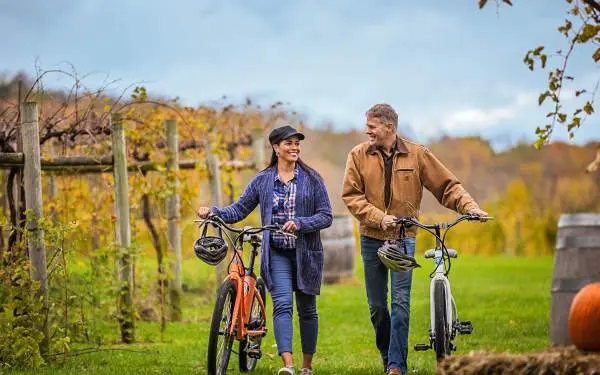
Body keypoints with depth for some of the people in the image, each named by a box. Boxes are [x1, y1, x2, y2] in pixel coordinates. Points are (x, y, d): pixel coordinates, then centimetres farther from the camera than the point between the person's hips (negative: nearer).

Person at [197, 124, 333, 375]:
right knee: (282, 304, -16)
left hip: (306, 253, 0)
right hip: (277, 253, 0)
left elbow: (326, 216, -3)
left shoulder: (311, 179, 0)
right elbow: (239, 210, 7)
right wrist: (213, 212, -11)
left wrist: (299, 223, -19)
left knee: (307, 309, 8)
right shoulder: (263, 180, 5)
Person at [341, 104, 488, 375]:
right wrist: (379, 218, -15)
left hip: (404, 239, -2)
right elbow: (351, 195, -3)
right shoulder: (359, 155, 1)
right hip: (372, 239, 2)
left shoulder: (417, 154, 0)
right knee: (376, 306, 8)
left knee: (401, 303, -11)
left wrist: (469, 206, -14)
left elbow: (447, 185, 2)